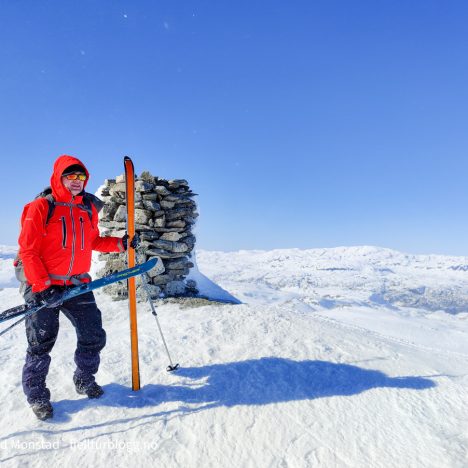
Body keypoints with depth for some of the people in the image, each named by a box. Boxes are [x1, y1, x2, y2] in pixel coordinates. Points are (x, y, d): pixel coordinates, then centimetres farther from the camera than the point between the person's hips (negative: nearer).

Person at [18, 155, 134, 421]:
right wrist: (43, 285, -18)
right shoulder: (41, 207, -9)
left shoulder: (89, 210, 7)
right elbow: (28, 250, -11)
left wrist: (119, 244, 3)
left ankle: (85, 380, 33)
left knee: (94, 337, 7)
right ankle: (36, 395, 31)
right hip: (43, 287, -4)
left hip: (78, 285, 5)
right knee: (41, 344, 8)